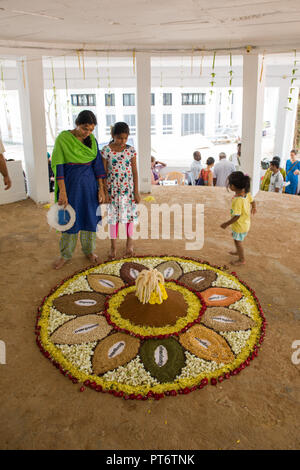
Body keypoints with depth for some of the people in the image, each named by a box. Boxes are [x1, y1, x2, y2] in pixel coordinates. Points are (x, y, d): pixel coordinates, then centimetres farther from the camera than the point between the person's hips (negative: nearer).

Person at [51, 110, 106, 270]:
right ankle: (66, 254, 23)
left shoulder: (92, 139, 2)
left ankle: (89, 250, 28)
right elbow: (57, 165, -14)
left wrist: (101, 189, -1)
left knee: (90, 217, 10)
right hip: (70, 183, -3)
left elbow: (98, 164, 3)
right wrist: (62, 191, -19)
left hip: (89, 184, 4)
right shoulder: (63, 138, -11)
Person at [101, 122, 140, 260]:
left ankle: (129, 241, 30)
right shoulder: (106, 150, -7)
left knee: (129, 214, 10)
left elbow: (134, 172, 0)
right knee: (113, 216, 6)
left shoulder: (131, 150, -3)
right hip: (113, 189, -1)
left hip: (128, 188, 1)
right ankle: (113, 245, 19)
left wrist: (136, 192, -1)